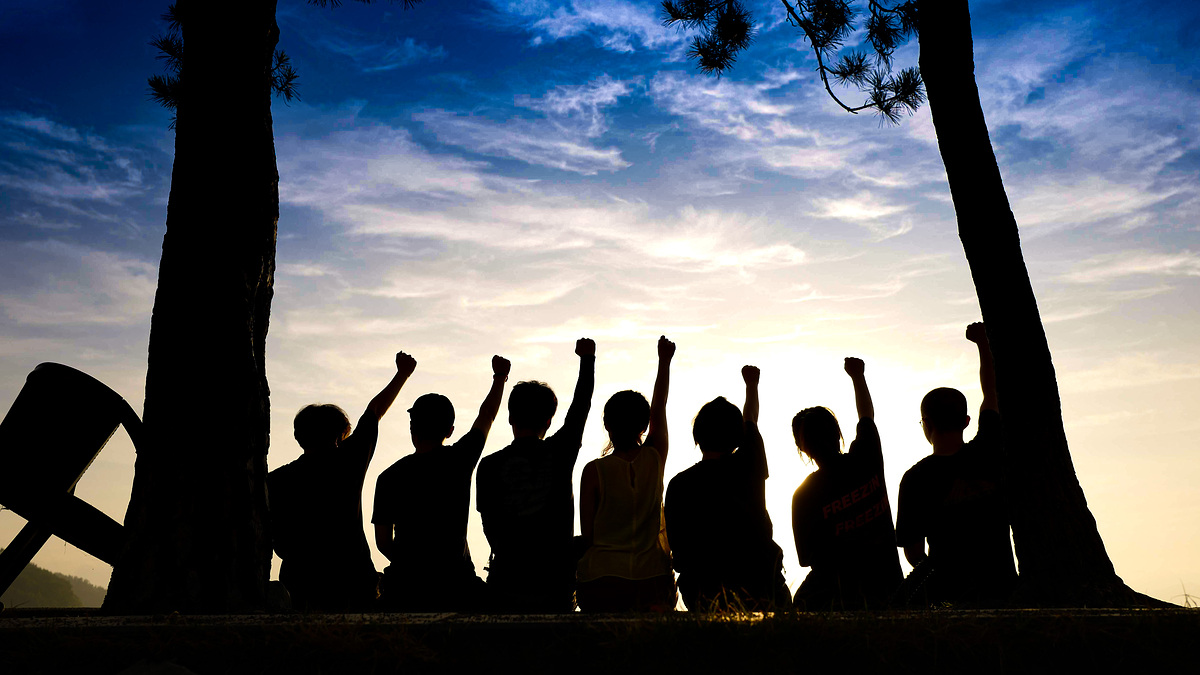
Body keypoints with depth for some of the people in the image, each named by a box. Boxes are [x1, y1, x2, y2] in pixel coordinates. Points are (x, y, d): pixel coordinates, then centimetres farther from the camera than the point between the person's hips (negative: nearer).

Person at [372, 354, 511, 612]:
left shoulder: (389, 476, -1)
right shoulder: (460, 460, -3)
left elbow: (382, 541, 5)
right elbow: (486, 416, 13)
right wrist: (500, 376, 26)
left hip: (404, 583, 1)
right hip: (455, 582, -1)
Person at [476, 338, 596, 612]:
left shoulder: (490, 466, -4)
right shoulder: (560, 453, -4)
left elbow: (490, 527, 5)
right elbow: (581, 405, 12)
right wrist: (587, 358, 26)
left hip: (507, 587, 0)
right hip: (556, 586, 0)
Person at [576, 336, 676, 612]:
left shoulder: (594, 470, -10)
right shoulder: (655, 459, -2)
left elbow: (587, 533, -6)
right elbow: (660, 407, 14)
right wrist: (664, 360, 26)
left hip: (603, 576, -2)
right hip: (652, 576, 2)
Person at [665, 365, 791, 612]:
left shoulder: (679, 485, -8)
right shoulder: (748, 467, -4)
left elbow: (677, 550, -2)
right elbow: (751, 421, 18)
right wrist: (752, 384, 37)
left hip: (703, 597, 0)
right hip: (759, 591, 0)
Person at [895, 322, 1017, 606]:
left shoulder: (915, 479, -9)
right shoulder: (988, 454, -2)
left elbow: (912, 551, -3)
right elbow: (991, 393, 15)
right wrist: (983, 341, 28)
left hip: (948, 593, -3)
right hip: (1000, 588, 3)